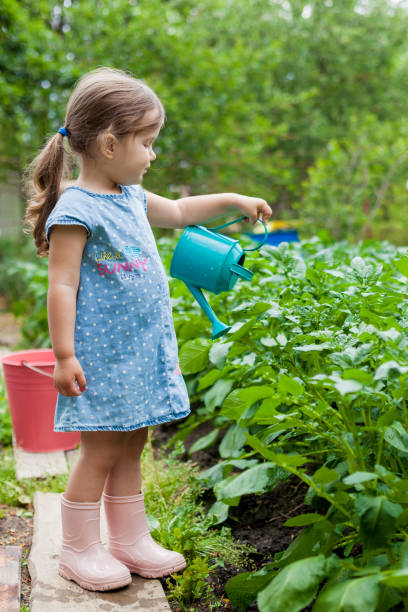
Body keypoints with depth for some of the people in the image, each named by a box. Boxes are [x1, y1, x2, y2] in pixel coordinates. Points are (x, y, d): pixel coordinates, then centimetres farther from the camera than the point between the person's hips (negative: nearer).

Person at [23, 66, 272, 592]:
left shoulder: (131, 198, 13)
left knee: (130, 449, 15)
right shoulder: (76, 209, -15)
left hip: (140, 351, 8)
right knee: (101, 451, 1)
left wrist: (234, 200, 29)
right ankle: (79, 551, 18)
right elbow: (62, 286, -18)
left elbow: (177, 212, 31)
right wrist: (64, 355, -20)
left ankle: (130, 539, 28)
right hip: (99, 356, -8)